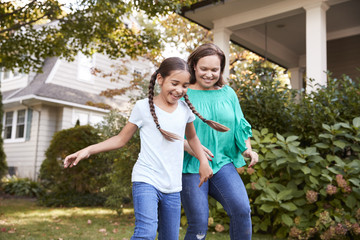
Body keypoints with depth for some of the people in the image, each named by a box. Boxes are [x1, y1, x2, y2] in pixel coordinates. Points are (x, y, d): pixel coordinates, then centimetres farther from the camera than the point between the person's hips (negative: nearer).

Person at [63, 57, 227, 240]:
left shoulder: (185, 108, 7)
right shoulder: (143, 107, -3)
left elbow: (192, 137, 24)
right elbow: (121, 139, 3)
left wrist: (203, 161, 8)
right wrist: (88, 150, -8)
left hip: (173, 187, 5)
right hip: (146, 181, -4)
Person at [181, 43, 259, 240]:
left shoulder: (228, 94, 12)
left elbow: (240, 125, 17)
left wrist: (247, 149, -1)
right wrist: (190, 147, -21)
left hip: (223, 163, 3)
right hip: (191, 166, -3)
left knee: (241, 209, -17)